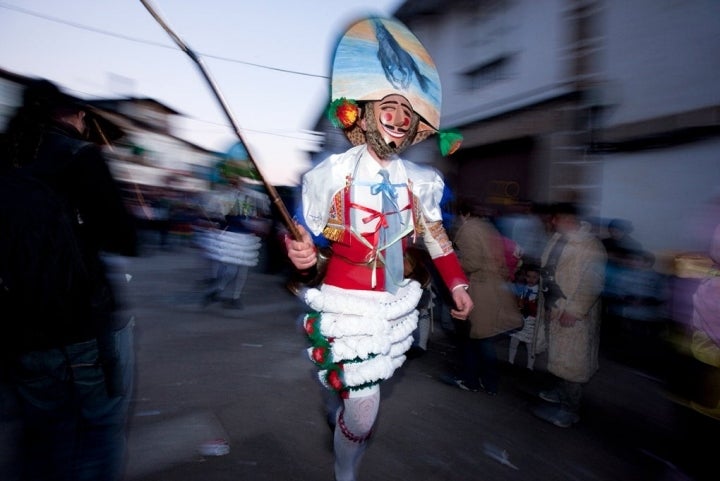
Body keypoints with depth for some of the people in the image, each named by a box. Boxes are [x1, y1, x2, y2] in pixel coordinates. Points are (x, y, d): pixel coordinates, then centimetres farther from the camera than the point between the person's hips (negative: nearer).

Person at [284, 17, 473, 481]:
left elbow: (436, 236, 13)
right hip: (347, 304, -4)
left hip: (395, 303, 5)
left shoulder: (419, 180, 2)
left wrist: (458, 284, 13)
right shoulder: (334, 172, -12)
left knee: (359, 391, 21)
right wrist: (299, 252, -29)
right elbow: (304, 235, -7)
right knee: (363, 405, -2)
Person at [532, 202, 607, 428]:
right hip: (552, 308, 8)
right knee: (558, 354, 21)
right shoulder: (557, 239, 7)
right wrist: (539, 274, 8)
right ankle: (561, 391, 40)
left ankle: (569, 410, 15)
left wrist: (573, 310, -25)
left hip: (573, 315, -8)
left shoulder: (590, 245, -19)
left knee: (571, 360, 2)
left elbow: (592, 283, -24)